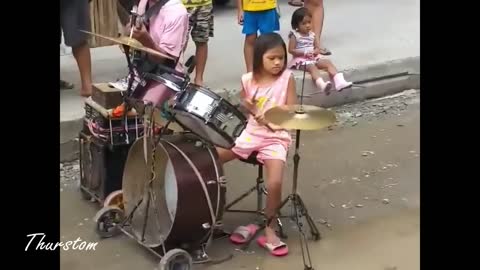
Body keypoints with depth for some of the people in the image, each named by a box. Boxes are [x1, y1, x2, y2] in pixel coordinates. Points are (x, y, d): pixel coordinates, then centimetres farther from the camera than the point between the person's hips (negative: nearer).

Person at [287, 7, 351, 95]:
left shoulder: (312, 35, 9)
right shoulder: (294, 35, -7)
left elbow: (317, 48, 13)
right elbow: (291, 50, -10)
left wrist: (314, 52, -13)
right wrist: (304, 53, -19)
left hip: (313, 57, 6)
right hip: (301, 59, -6)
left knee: (328, 62, -14)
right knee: (312, 66, -34)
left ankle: (339, 82, -29)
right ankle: (322, 85, -57)